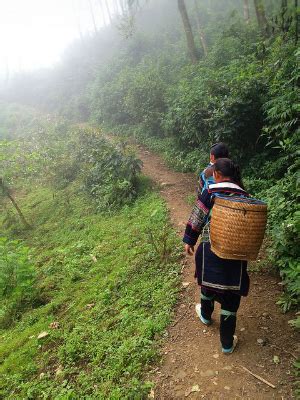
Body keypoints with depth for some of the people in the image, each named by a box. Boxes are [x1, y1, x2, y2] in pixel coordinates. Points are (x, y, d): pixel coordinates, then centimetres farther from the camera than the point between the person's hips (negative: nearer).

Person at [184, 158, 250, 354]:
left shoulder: (210, 192, -8)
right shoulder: (245, 195, 1)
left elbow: (197, 218, -5)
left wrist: (189, 240, 7)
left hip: (211, 248, -1)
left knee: (208, 281, 24)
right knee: (231, 295, 10)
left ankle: (206, 315, 51)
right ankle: (227, 343, 22)